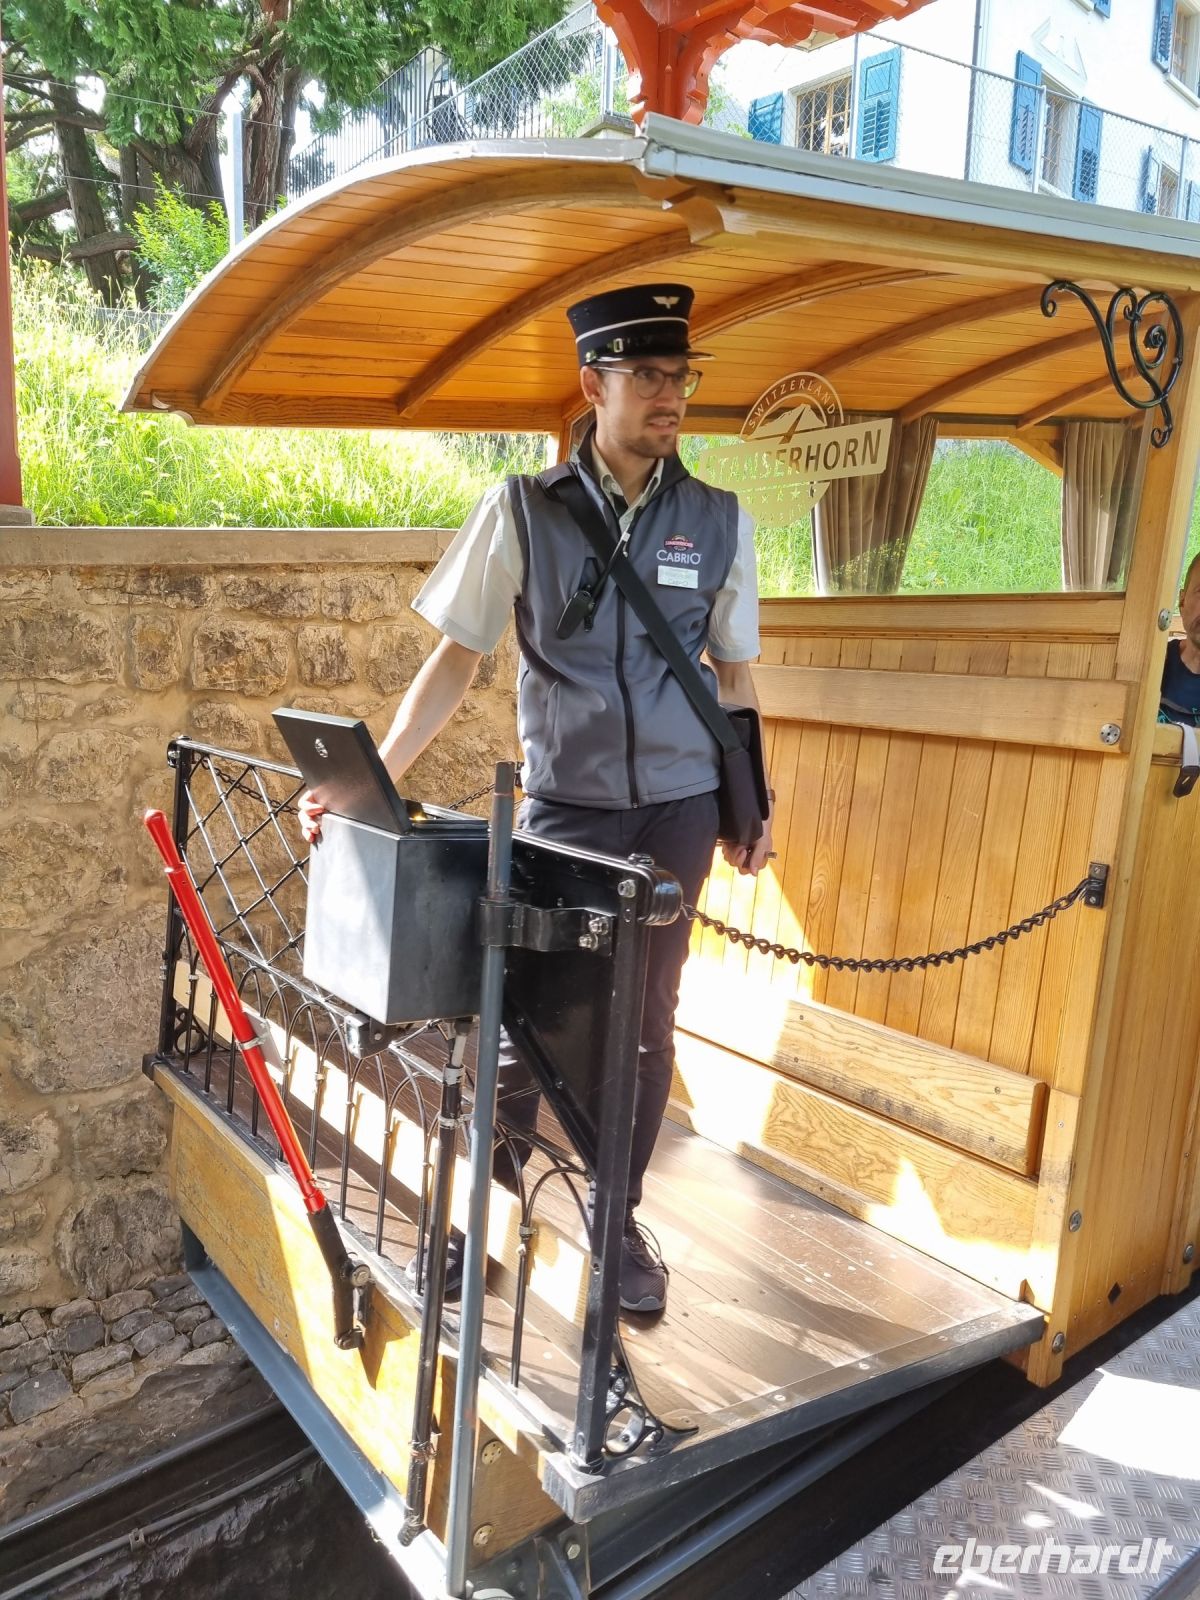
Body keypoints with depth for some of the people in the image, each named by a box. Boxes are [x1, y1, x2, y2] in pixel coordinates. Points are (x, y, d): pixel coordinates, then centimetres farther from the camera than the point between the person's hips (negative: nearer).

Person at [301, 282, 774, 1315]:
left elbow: (735, 675, 10)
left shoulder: (719, 522, 3)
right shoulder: (522, 511, -3)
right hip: (565, 804, -1)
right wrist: (375, 775, -12)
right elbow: (458, 658, -2)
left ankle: (618, 1218, 29)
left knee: (646, 1018, 9)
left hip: (679, 806, 2)